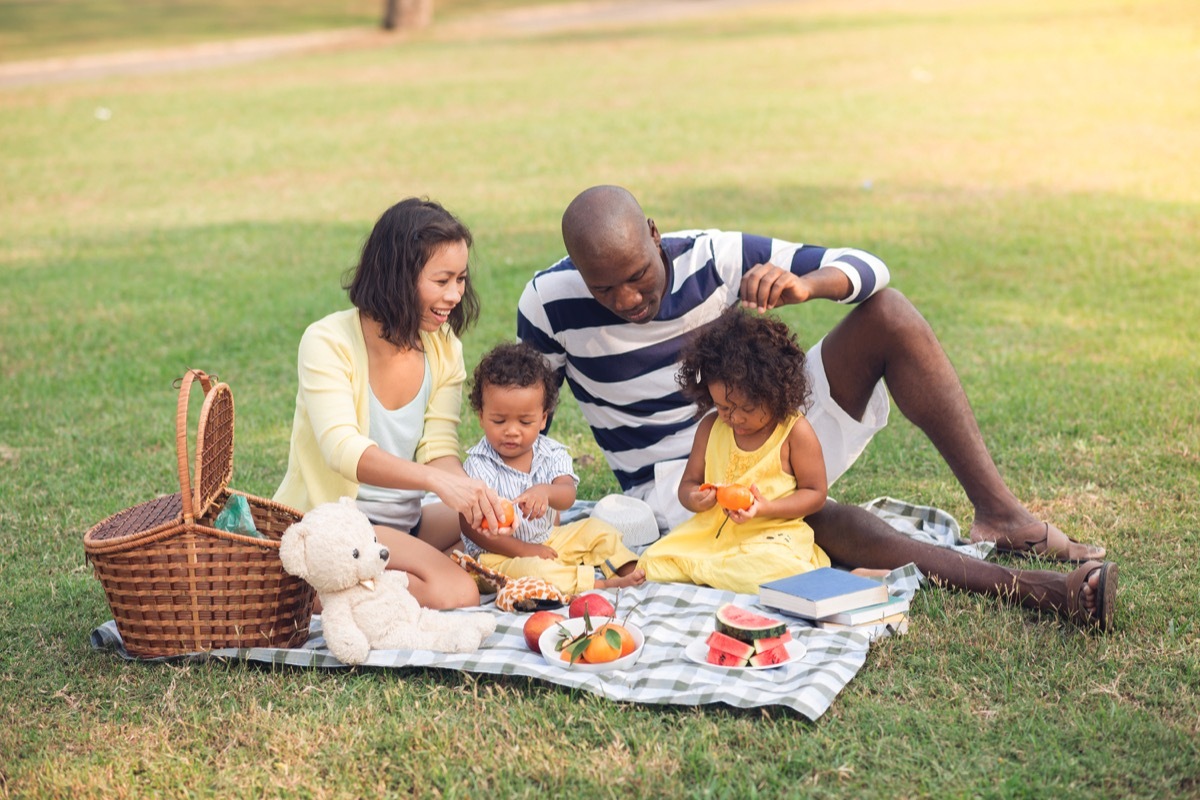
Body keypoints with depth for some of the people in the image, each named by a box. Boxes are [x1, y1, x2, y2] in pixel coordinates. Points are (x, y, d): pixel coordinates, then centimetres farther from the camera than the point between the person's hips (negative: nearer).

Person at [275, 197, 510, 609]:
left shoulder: (443, 345, 2)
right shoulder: (328, 343, -16)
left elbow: (439, 448, -4)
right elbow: (342, 448, -29)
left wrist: (473, 494, -27)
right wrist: (435, 479, -45)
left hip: (405, 523, 8)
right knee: (455, 593, -28)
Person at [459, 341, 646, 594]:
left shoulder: (552, 454, -2)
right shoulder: (478, 464, -13)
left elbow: (567, 496, -19)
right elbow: (470, 526, -15)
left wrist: (545, 491, -44)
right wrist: (523, 550, -21)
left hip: (548, 540, 6)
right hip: (500, 555, -6)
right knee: (531, 569, -35)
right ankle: (601, 584, -30)